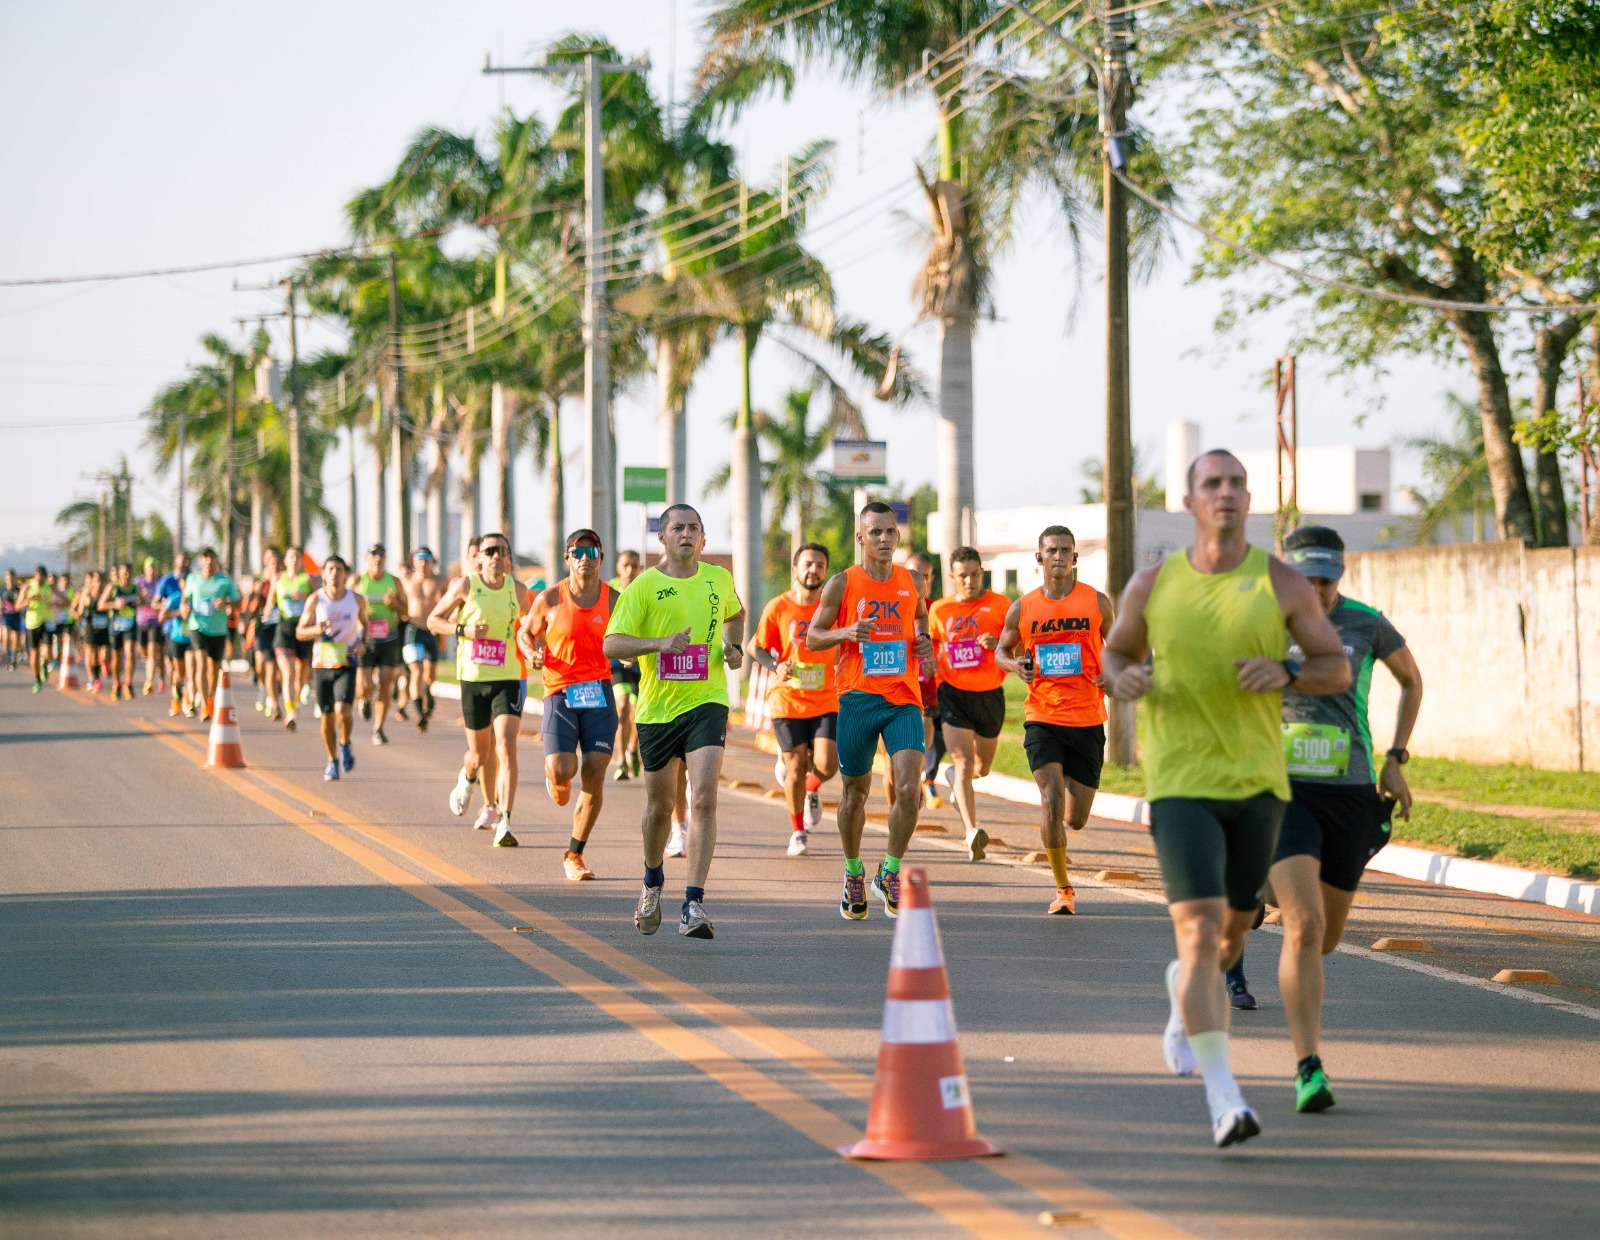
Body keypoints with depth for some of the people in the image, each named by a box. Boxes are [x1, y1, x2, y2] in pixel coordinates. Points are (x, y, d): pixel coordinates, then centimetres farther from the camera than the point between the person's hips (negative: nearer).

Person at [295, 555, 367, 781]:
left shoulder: (357, 600, 1)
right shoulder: (315, 600, -1)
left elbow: (365, 622, 19)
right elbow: (299, 632, 2)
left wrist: (362, 641, 0)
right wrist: (316, 630, -19)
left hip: (347, 663, -1)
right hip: (322, 663, 1)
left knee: (343, 710, -20)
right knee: (327, 716, 5)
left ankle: (345, 745, 10)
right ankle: (332, 762, 23)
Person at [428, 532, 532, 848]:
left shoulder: (517, 590, 2)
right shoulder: (465, 585, -4)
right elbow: (433, 620, 3)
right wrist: (463, 629, -14)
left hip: (508, 678, 0)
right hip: (473, 679, 0)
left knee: (506, 747, -17)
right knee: (480, 752, 10)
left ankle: (505, 822, -21)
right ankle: (489, 806, 45)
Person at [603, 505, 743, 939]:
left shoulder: (719, 579, 6)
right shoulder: (644, 586, -5)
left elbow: (735, 614, 29)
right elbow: (611, 645, -11)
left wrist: (734, 646, 9)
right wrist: (659, 643, -26)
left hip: (706, 703, 0)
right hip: (658, 708, 0)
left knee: (704, 799, -17)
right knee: (660, 806, 13)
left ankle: (693, 904, -18)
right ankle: (652, 884, 42)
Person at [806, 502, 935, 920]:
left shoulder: (912, 581, 8)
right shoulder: (843, 583, -1)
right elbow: (812, 637, 2)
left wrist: (924, 642, 5)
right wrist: (848, 632, -17)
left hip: (903, 700, 1)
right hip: (857, 699, -1)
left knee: (910, 788, -15)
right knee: (855, 790, 10)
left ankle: (890, 872, 2)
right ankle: (853, 872, 31)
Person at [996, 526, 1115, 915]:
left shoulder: (1097, 602, 2)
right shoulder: (1023, 608, 3)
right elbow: (1002, 650, 15)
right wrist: (1016, 666, -8)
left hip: (1087, 721, 1)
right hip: (1042, 718, -1)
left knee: (1076, 819, 5)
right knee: (1051, 800, -18)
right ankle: (1063, 890, -7)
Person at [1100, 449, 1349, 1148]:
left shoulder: (1282, 584, -1)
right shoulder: (1154, 584, 0)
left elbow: (1339, 668, 3)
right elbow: (1115, 652, 15)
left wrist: (1286, 673, -17)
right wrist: (1122, 678, -9)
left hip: (1259, 781, 2)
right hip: (1181, 782, -2)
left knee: (1234, 929, 18)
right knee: (1200, 930, -16)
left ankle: (1183, 995, 54)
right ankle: (1223, 1096, -18)